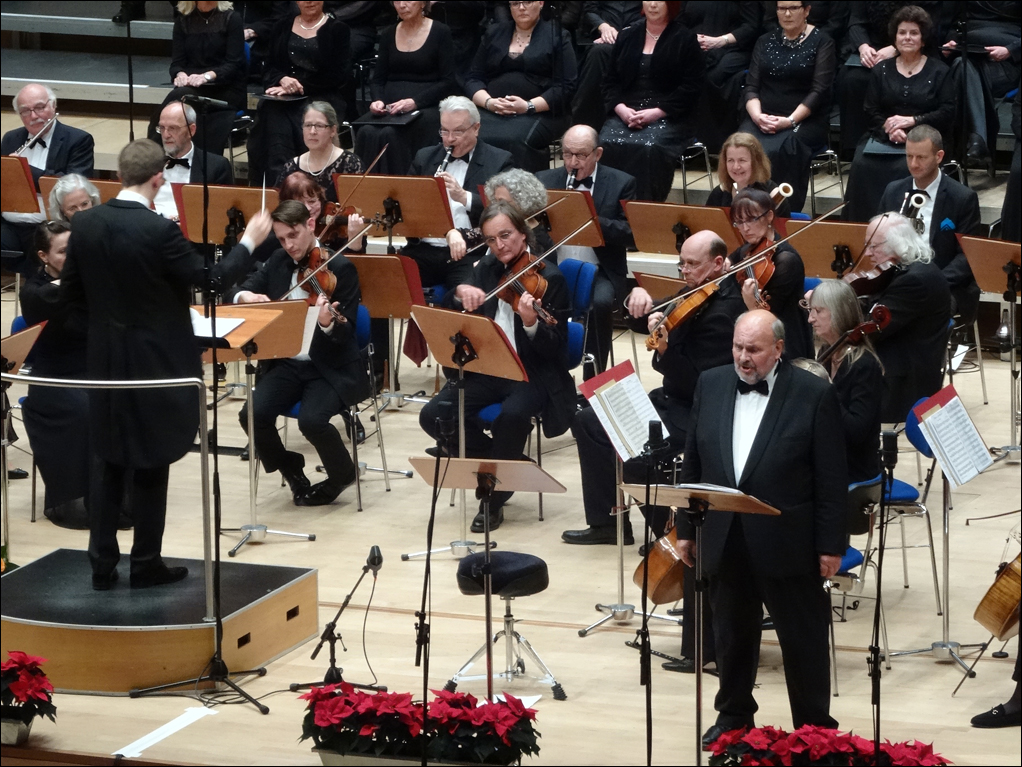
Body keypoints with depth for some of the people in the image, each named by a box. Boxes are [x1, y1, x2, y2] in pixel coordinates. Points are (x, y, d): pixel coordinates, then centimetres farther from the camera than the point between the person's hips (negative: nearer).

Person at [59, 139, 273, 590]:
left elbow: (70, 293, 4)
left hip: (106, 362, 5)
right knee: (151, 464, 6)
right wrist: (249, 243, -1)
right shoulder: (159, 231, -21)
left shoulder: (86, 224, -4)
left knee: (111, 462, 15)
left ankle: (102, 563, 15)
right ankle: (146, 565, 12)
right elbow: (211, 280, -14)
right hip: (156, 362, -5)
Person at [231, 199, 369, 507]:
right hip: (287, 363, 5)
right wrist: (246, 296, -15)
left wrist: (328, 323, -38)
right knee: (253, 415, -21)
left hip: (330, 368, -5)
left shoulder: (340, 268, -9)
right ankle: (291, 469, 8)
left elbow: (346, 333, -14)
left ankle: (343, 473, 1)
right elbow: (236, 292, 9)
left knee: (311, 419, -31)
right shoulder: (278, 262, 7)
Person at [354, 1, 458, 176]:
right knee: (366, 133, -29)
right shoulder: (388, 35, 14)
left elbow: (448, 82, -4)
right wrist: (378, 100, -9)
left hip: (426, 107, -4)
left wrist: (414, 102, -17)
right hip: (390, 107, 4)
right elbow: (378, 79, 15)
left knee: (391, 135, -33)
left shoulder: (440, 33, 2)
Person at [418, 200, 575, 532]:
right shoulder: (486, 269, 10)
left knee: (512, 414, -37)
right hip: (486, 370, 5)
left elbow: (555, 349, -14)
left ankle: (495, 495, -15)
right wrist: (461, 293, -16)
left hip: (532, 374, -5)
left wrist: (532, 324, -34)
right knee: (433, 415, -17)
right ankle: (498, 465, 3)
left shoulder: (549, 278, -7)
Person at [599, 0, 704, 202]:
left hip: (669, 117, -3)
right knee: (607, 145, -27)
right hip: (626, 113, 4)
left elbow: (690, 87, -4)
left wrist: (656, 112, -15)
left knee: (649, 147, -35)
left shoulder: (684, 39, 4)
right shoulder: (627, 37, 17)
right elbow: (610, 81, 14)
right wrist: (621, 109, -7)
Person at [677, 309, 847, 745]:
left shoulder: (814, 395, -9)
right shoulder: (711, 385, 5)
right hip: (724, 540, 4)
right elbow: (693, 464, 10)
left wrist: (830, 545, -9)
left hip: (787, 543, -4)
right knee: (731, 634, 16)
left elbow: (832, 479, -8)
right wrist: (686, 529, 8)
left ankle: (814, 725, 16)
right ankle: (734, 714, 33)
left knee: (803, 638, 5)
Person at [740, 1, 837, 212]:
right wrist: (757, 116, -13)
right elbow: (751, 87, 8)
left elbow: (819, 91, -7)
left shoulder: (821, 42, 2)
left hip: (805, 121, -4)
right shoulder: (765, 42, 15)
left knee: (776, 150, -35)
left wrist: (790, 121, -19)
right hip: (764, 117, 4)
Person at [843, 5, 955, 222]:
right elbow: (871, 110, 10)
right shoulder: (882, 70, 17)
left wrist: (912, 120, -12)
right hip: (883, 138, 3)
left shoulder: (939, 71, 8)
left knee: (906, 168, -35)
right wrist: (888, 128, -12)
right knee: (862, 165, -28)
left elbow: (947, 112, 0)